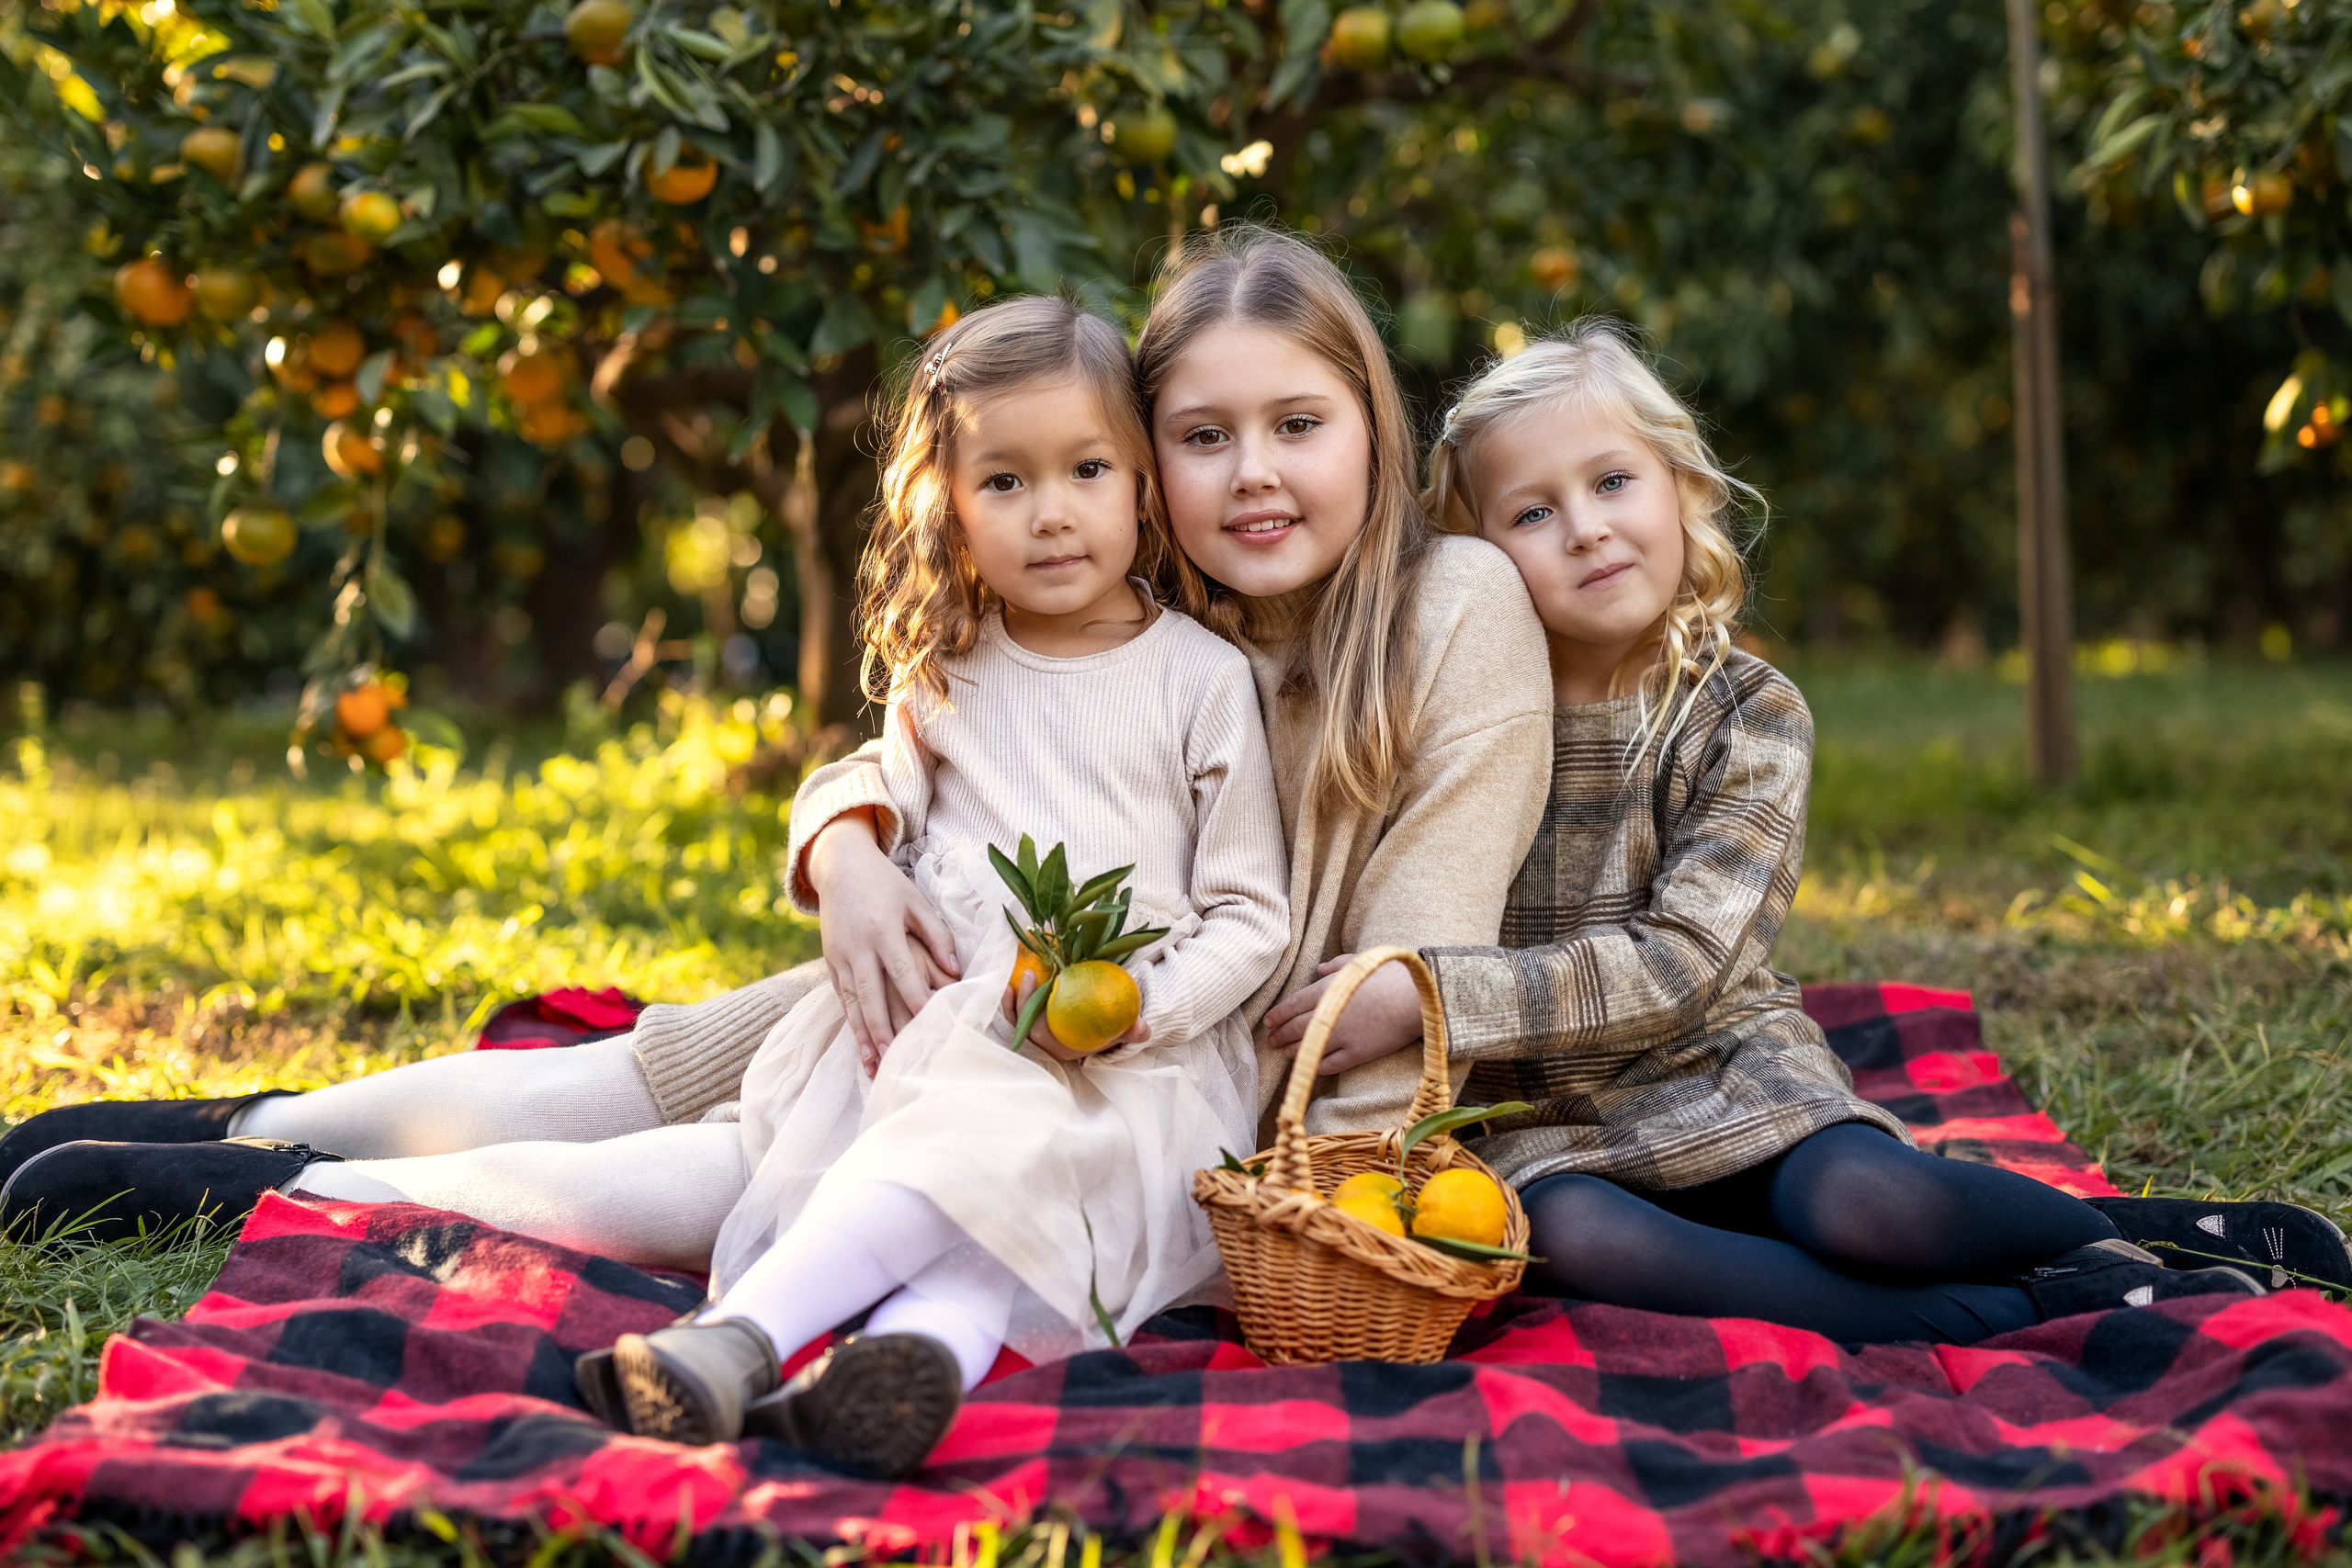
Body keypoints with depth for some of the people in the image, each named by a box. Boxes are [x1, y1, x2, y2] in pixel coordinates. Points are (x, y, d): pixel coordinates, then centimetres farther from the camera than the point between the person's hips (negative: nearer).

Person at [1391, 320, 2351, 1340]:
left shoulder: (1749, 713, -6)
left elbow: (1674, 969, -18)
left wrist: (1430, 991, -28)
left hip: (1716, 1069, -1)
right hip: (1534, 1119, 1)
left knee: (1862, 1204, -32)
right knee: (1568, 1239, -33)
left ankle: (2116, 1232, 2)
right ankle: (2027, 1310, -23)